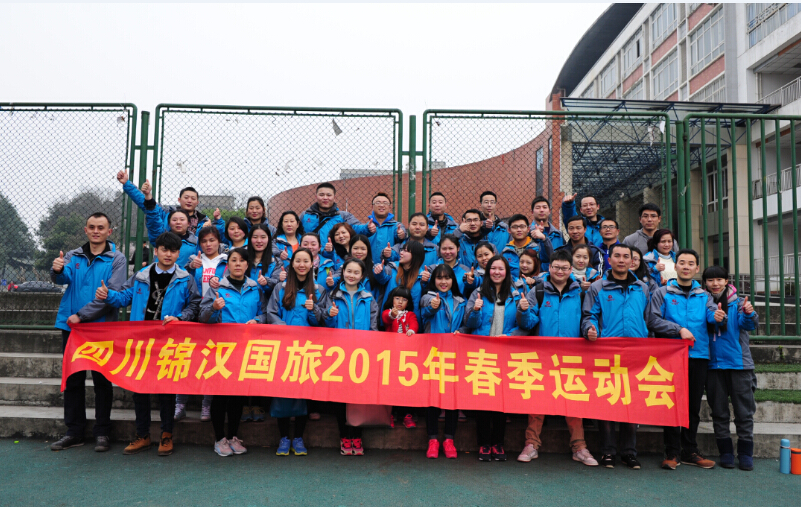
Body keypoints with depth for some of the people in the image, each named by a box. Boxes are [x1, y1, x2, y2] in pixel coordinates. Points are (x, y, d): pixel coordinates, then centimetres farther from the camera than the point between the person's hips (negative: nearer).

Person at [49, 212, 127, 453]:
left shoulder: (117, 259, -3)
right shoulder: (73, 256, 9)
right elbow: (63, 279, -9)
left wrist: (81, 315, -16)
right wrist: (57, 270, -32)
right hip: (71, 327, 4)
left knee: (102, 380, 3)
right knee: (73, 379, 10)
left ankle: (102, 432, 13)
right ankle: (74, 432, 21)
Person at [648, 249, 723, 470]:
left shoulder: (704, 295, 14)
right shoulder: (663, 293, 3)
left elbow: (712, 313, -5)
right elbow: (653, 320, -8)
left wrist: (717, 316, -27)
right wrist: (679, 329, -16)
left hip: (699, 355, 4)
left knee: (694, 406, 10)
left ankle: (689, 451, 22)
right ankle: (672, 452, 9)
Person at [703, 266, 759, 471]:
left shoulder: (738, 303, 1)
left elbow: (750, 325, -11)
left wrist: (749, 314, -33)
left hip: (739, 363, -1)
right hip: (713, 365, 1)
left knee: (744, 411, 4)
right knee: (719, 412, 8)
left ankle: (745, 454, 14)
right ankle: (726, 452, 18)